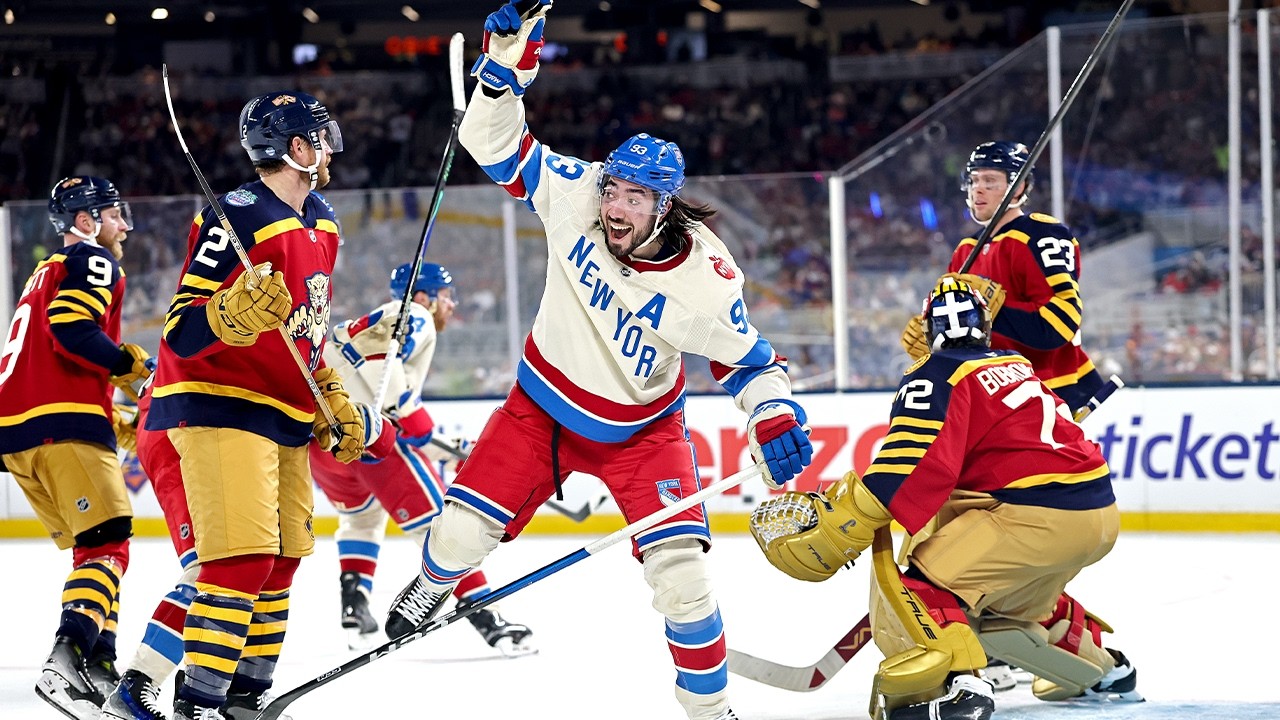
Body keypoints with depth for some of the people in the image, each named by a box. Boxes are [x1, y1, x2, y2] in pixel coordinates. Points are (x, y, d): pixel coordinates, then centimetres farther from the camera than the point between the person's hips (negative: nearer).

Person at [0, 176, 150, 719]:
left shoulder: (49, 272, 30)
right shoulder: (93, 261, 1)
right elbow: (72, 327, -17)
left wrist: (110, 419, 27)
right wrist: (129, 364, -7)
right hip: (64, 428, -10)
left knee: (92, 544, 17)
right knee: (108, 545, -15)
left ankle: (99, 661, 11)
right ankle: (66, 662, -33)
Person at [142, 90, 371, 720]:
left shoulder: (321, 224, 11)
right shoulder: (238, 219, -18)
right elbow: (182, 332, -22)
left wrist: (333, 399, 20)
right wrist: (236, 312, -40)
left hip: (285, 416, 9)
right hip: (219, 405, -9)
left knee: (281, 562, 11)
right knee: (243, 557, -19)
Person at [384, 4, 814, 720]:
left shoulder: (704, 277, -24)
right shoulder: (575, 198, -20)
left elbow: (749, 357, -10)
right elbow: (496, 145, -15)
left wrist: (776, 418, -27)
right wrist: (508, 67, -30)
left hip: (639, 428, -2)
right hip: (542, 405, 2)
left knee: (678, 569, -16)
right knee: (464, 526, -2)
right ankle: (427, 592, 36)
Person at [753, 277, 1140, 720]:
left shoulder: (937, 376, -2)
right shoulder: (1017, 367, 23)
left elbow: (915, 460, -16)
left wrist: (843, 523, -19)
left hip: (1038, 514, -8)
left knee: (922, 583, -9)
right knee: (1016, 596, 33)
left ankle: (951, 684, -31)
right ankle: (1102, 669, 46)